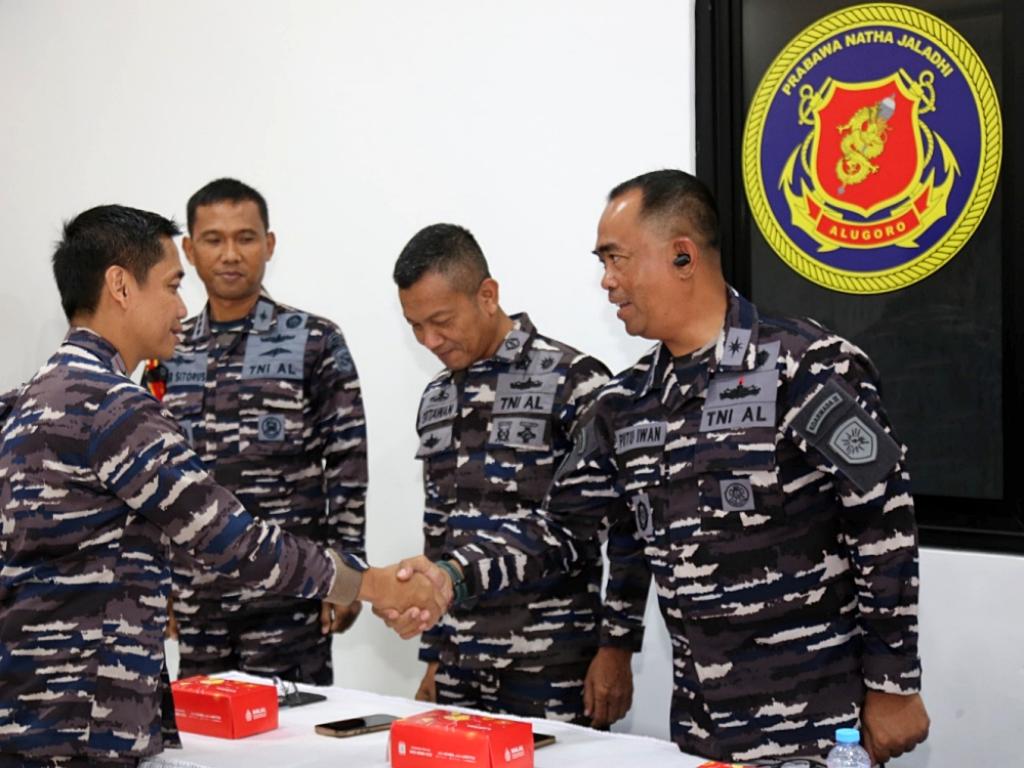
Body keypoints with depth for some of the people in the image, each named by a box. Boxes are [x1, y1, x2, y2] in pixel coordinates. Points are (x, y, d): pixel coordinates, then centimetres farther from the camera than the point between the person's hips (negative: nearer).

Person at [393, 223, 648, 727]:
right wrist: (434, 657, 17)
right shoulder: (435, 400, 12)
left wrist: (616, 648, -10)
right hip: (461, 667, 6)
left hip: (555, 667, -6)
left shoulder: (572, 382, -9)